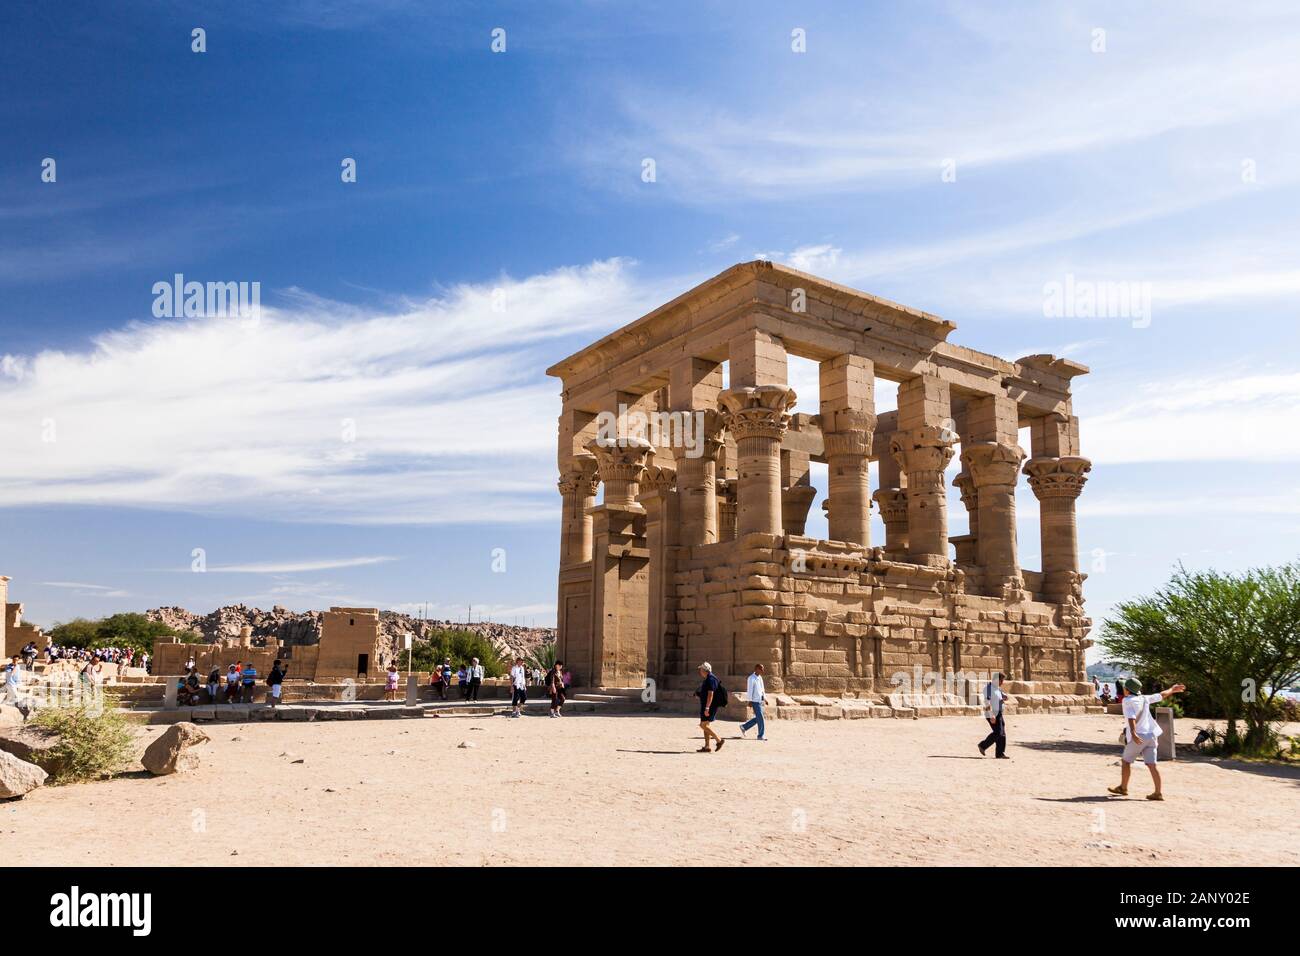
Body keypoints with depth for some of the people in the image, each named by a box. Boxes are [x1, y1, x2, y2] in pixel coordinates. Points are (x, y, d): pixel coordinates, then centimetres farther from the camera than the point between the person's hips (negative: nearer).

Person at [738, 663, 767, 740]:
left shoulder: (760, 677, 14)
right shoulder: (752, 678, -12)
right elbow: (750, 690, -15)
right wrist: (750, 701, -18)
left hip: (760, 701, 9)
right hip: (755, 701, -9)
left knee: (758, 718, 12)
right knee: (760, 718, -6)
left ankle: (744, 727, 23)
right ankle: (761, 735, 3)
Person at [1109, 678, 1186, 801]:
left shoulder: (1127, 701, -7)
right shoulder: (1144, 698, 12)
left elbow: (1131, 717, -22)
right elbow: (1161, 695, 27)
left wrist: (1133, 734, -33)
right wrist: (1172, 690, 45)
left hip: (1138, 737, -6)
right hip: (1151, 735, 6)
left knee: (1125, 761, 9)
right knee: (1151, 765, 3)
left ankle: (1123, 788, 17)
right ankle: (1158, 793, -2)